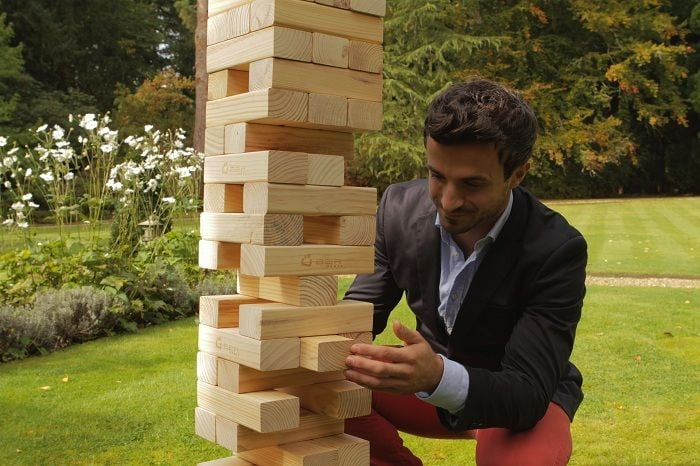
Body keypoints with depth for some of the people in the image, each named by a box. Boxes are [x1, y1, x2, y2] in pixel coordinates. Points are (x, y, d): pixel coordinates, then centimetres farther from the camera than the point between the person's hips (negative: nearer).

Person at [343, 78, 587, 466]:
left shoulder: (557, 250, -29)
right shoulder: (400, 207, -17)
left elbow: (529, 391, -32)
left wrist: (440, 378, -53)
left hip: (526, 395, -3)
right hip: (432, 377, 4)